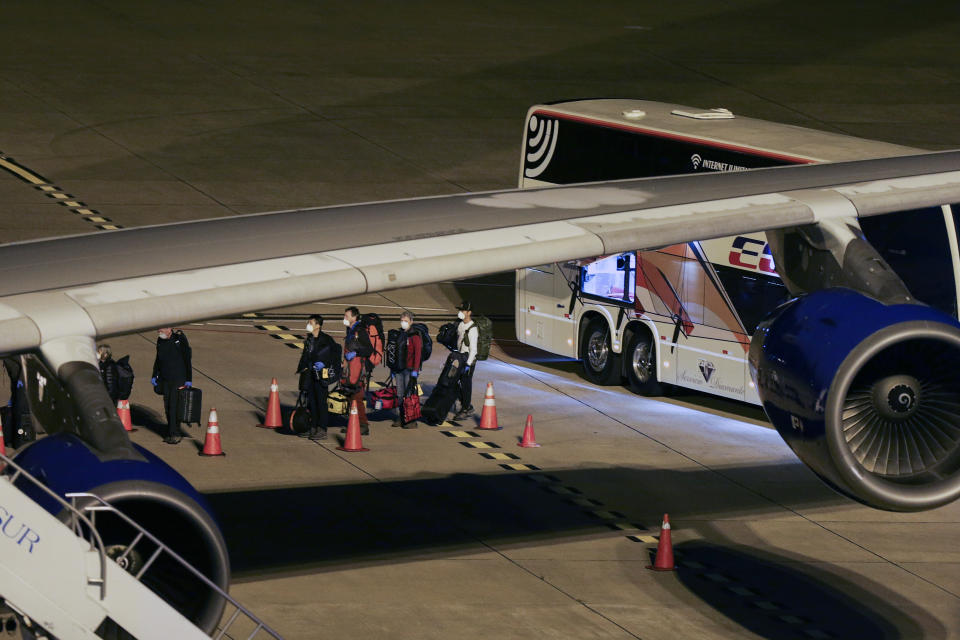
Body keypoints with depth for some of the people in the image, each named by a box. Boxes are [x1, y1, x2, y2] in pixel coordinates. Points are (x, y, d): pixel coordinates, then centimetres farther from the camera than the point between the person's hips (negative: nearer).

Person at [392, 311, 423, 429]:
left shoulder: (415, 335, -6)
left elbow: (418, 353, -10)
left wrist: (415, 370, -15)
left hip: (410, 369, -6)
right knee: (399, 394, 7)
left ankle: (412, 421, -4)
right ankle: (400, 418, 14)